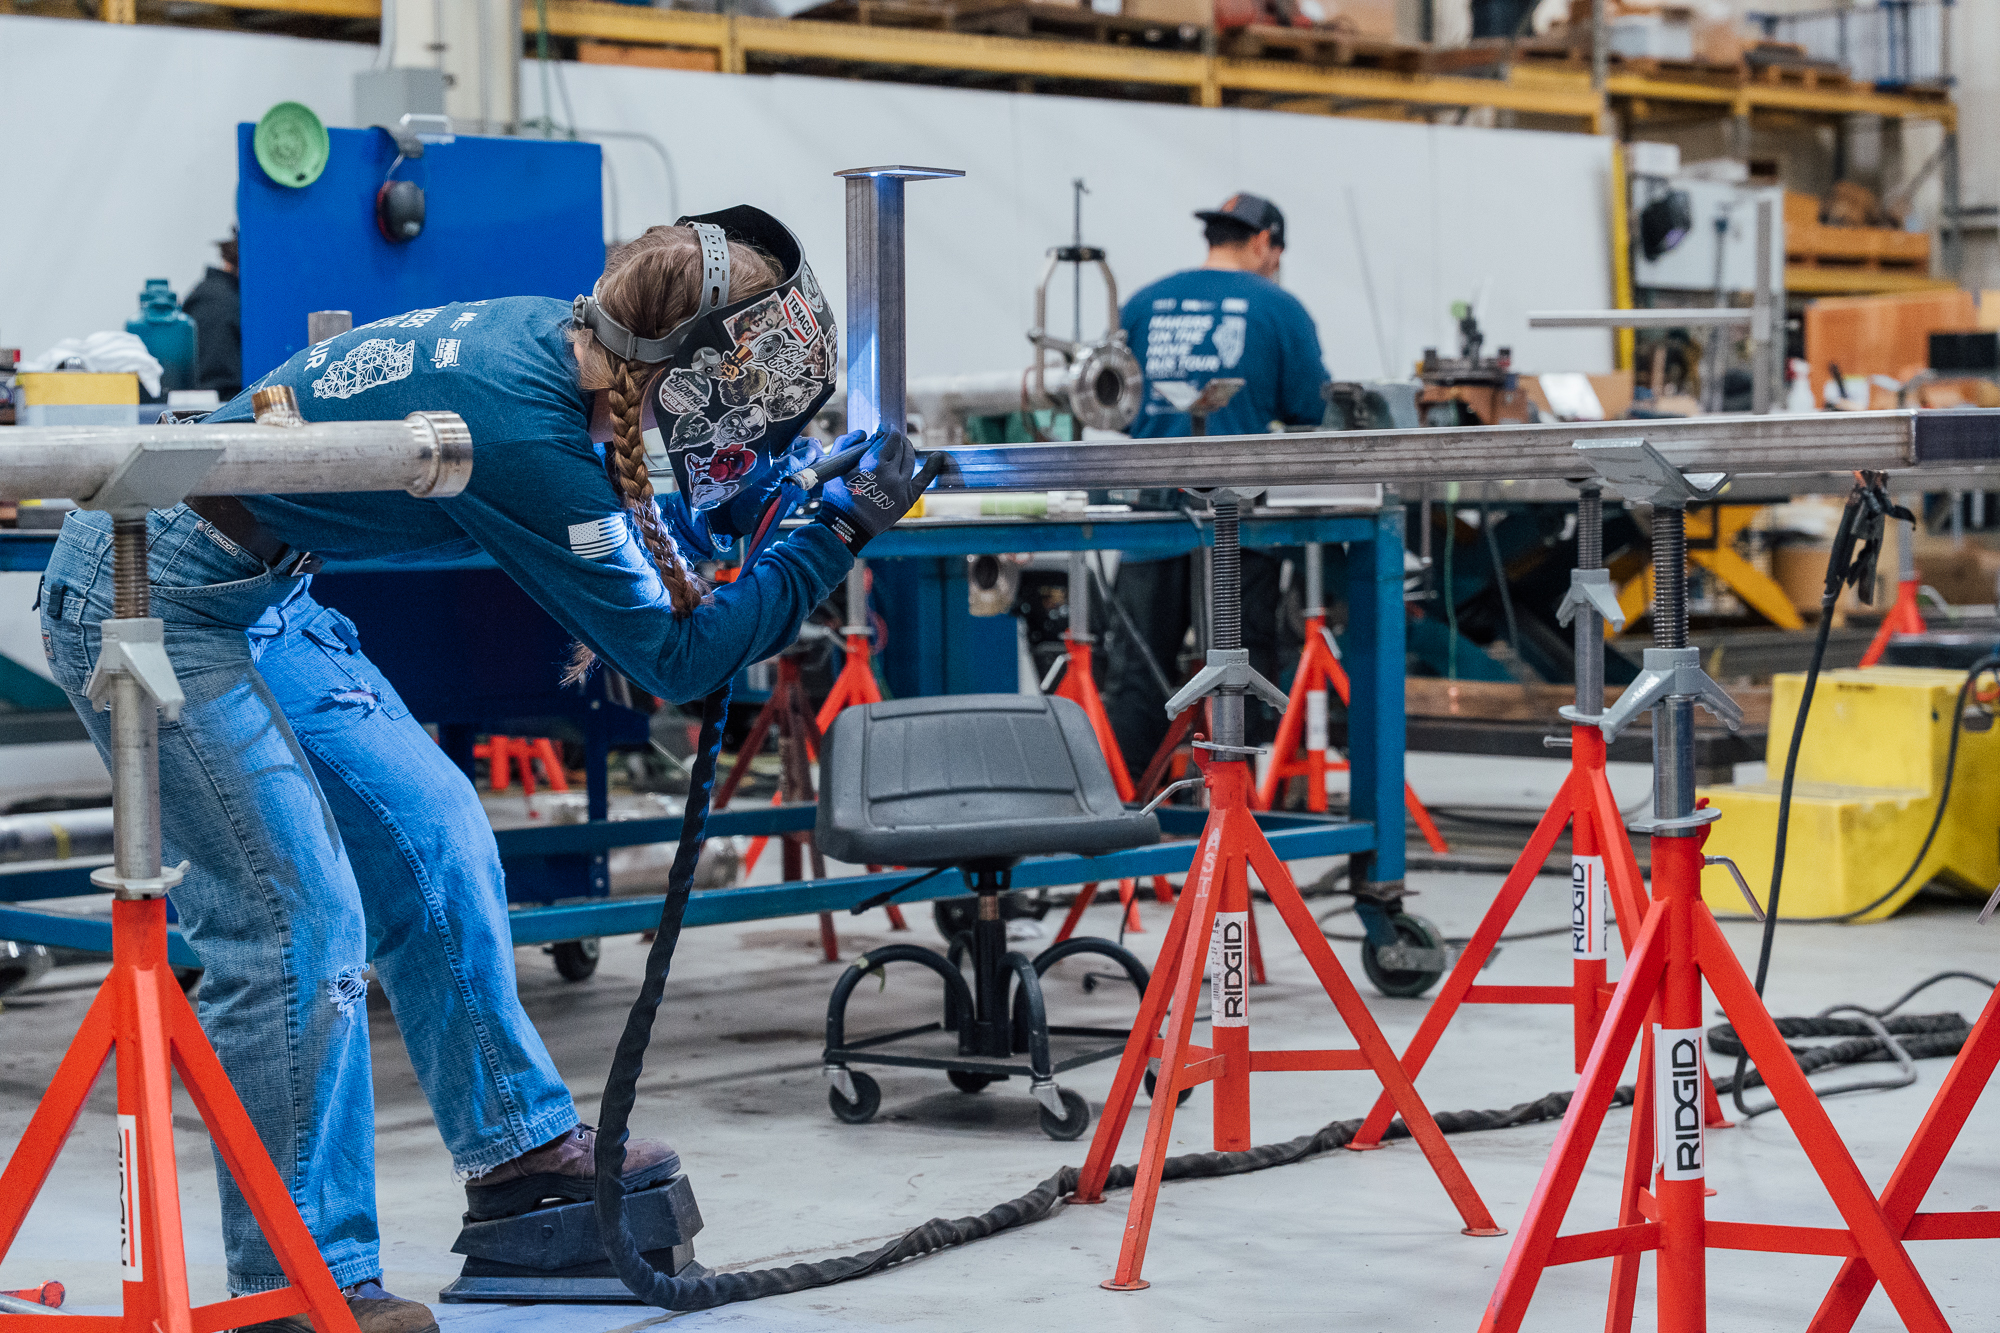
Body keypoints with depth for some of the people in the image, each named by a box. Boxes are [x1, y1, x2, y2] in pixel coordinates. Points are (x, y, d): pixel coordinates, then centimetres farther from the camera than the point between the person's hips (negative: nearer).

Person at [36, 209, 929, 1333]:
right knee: (298, 921, -12)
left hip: (261, 596, 10)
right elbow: (675, 658, -19)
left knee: (433, 840, 13)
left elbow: (606, 536, 19)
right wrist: (840, 536, -13)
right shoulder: (521, 428, -28)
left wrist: (718, 512, 5)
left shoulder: (548, 336, -2)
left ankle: (515, 1139, 26)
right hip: (158, 602, -10)